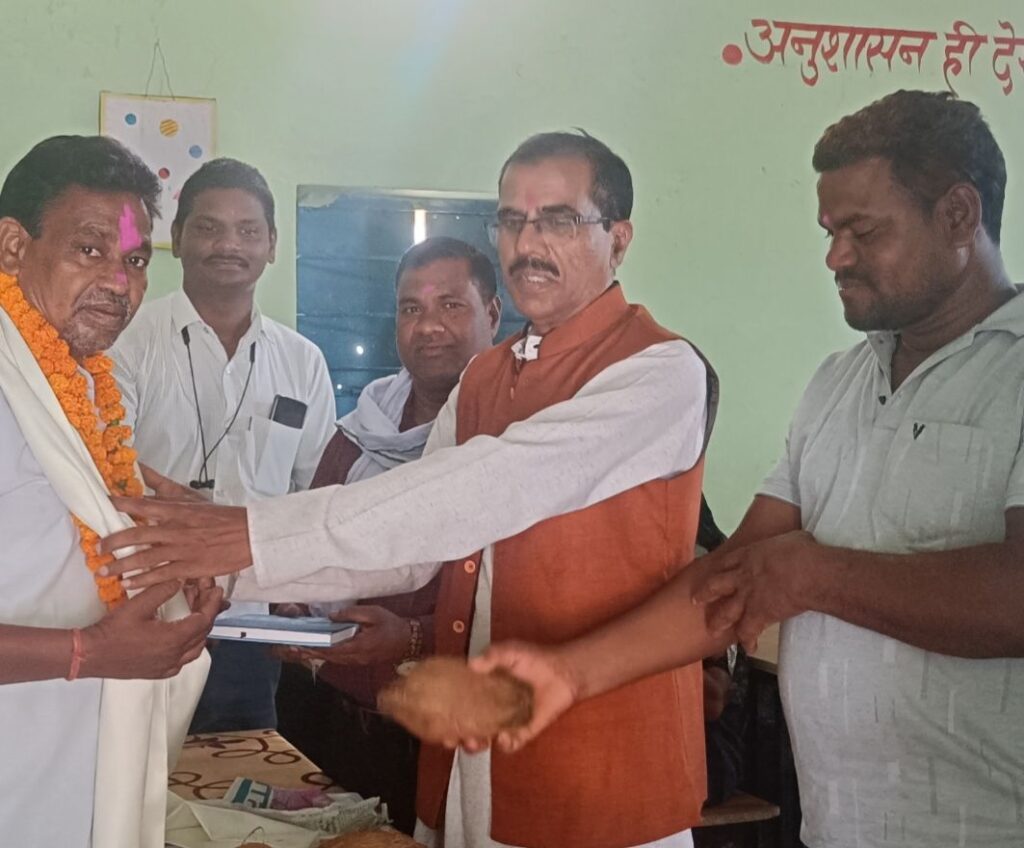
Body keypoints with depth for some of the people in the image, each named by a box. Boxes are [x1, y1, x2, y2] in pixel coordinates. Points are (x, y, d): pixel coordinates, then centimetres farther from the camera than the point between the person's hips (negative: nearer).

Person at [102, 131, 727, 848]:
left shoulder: (664, 372, -13)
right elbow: (414, 545, 10)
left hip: (602, 786, -6)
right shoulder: (484, 379, 13)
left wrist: (258, 536, -28)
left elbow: (499, 486, -26)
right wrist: (224, 570, -4)